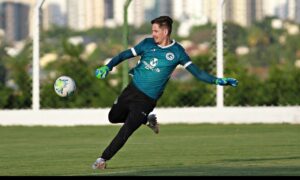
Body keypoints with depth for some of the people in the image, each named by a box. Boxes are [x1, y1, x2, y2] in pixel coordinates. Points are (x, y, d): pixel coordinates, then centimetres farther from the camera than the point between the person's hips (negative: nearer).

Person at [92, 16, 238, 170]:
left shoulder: (177, 52, -7)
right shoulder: (147, 44, -1)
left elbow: (196, 72, -8)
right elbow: (124, 55, 3)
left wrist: (217, 80, -20)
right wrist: (107, 67, -13)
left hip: (147, 100, -4)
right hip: (131, 90, 4)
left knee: (125, 132, -13)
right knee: (113, 117, 20)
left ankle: (103, 159, 1)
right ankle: (147, 120, 34)